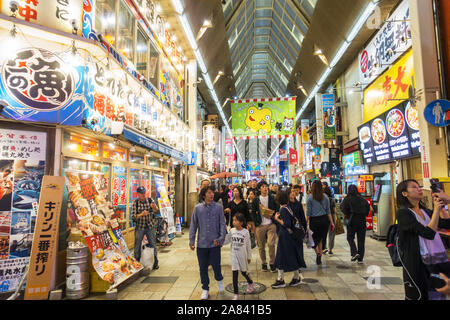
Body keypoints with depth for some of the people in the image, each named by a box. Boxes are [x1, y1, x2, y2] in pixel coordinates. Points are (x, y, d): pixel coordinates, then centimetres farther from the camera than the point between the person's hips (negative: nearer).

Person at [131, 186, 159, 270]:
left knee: (153, 245, 6)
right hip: (140, 227, -1)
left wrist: (155, 207, -30)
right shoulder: (135, 203, -8)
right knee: (137, 247, 5)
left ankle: (155, 264, 21)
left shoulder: (150, 200, -4)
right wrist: (141, 214, -31)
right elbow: (133, 217, -12)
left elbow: (157, 211, -7)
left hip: (150, 227, 1)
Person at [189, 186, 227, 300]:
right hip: (201, 243, 2)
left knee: (215, 265, 2)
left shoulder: (218, 207, -1)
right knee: (203, 267, 10)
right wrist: (191, 241, 0)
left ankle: (219, 279, 35)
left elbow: (222, 224, -1)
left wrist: (221, 238, -12)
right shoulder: (198, 208, 2)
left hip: (215, 243, -1)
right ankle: (205, 289, 30)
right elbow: (193, 225, 4)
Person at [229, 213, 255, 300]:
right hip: (234, 255, 2)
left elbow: (248, 245, -3)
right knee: (234, 274, 0)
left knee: (244, 272, 14)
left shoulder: (245, 232, -11)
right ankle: (236, 294, 8)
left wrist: (249, 257, 3)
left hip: (242, 255, -2)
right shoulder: (232, 231, -3)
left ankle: (250, 284, 46)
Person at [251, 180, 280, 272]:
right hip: (260, 225, 1)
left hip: (271, 224, -1)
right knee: (261, 246, 8)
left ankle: (272, 263, 7)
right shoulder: (256, 200, 5)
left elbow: (277, 210, 8)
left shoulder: (273, 199, 5)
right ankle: (264, 263, 25)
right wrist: (256, 223, -2)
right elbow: (253, 212, 7)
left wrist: (273, 215, -10)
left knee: (271, 244, -13)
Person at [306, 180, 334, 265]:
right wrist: (332, 222, 12)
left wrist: (306, 223, -2)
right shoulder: (325, 197, 3)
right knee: (320, 239, 16)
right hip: (324, 219, 4)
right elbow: (328, 211, 6)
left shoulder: (310, 197, -8)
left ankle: (318, 253, -11)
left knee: (314, 239, 13)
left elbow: (308, 212, -7)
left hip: (314, 221, -3)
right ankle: (319, 259, 18)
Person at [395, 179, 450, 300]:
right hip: (419, 263, -6)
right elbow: (429, 233, -19)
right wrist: (436, 209, -13)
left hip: (439, 259, 7)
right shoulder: (403, 212, -12)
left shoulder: (425, 210, 13)